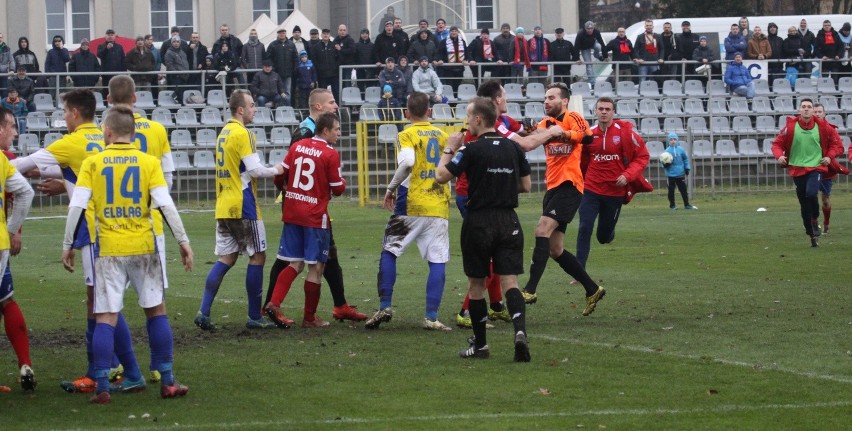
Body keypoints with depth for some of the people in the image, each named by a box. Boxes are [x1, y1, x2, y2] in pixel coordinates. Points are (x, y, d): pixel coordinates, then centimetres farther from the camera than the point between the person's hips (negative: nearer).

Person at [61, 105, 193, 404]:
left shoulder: (92, 163, 0)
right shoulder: (149, 162, 0)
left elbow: (77, 206, -5)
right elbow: (165, 204, -7)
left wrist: (68, 245, 3)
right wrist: (183, 241, -2)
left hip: (108, 250, 0)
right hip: (143, 248, 0)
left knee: (106, 317, 1)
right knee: (156, 311, 12)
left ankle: (102, 387, -7)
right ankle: (167, 382, 13)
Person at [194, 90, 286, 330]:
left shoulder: (224, 133, 13)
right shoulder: (242, 133, -14)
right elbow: (254, 169, -18)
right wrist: (275, 171, 0)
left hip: (224, 206, 8)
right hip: (243, 206, -8)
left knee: (226, 259, 9)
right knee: (257, 257, 2)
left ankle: (204, 312, -2)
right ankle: (254, 317, 4)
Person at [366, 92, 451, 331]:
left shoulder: (407, 135, -3)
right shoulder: (441, 135, 11)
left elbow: (407, 161, -20)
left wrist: (391, 189, -10)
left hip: (411, 204, -3)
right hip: (439, 206, 3)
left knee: (389, 251, 12)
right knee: (438, 261, 2)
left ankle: (385, 306, 4)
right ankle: (431, 317, -5)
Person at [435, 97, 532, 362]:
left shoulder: (472, 150, -12)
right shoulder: (514, 148, 4)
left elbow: (441, 176, -9)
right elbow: (526, 185, 11)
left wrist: (449, 149, 4)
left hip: (479, 222, -3)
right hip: (508, 221, 3)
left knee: (476, 285, 10)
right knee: (509, 282, -1)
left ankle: (480, 345, 16)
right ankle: (520, 331, -25)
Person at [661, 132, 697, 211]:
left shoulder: (680, 149, 0)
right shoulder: (667, 151, -7)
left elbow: (685, 159, 10)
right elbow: (664, 161, -3)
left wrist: (687, 169, 8)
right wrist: (665, 164, -24)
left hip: (680, 174, 2)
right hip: (671, 174, -2)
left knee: (683, 189, 7)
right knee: (671, 190, 5)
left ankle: (686, 205, 15)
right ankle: (672, 205, 17)